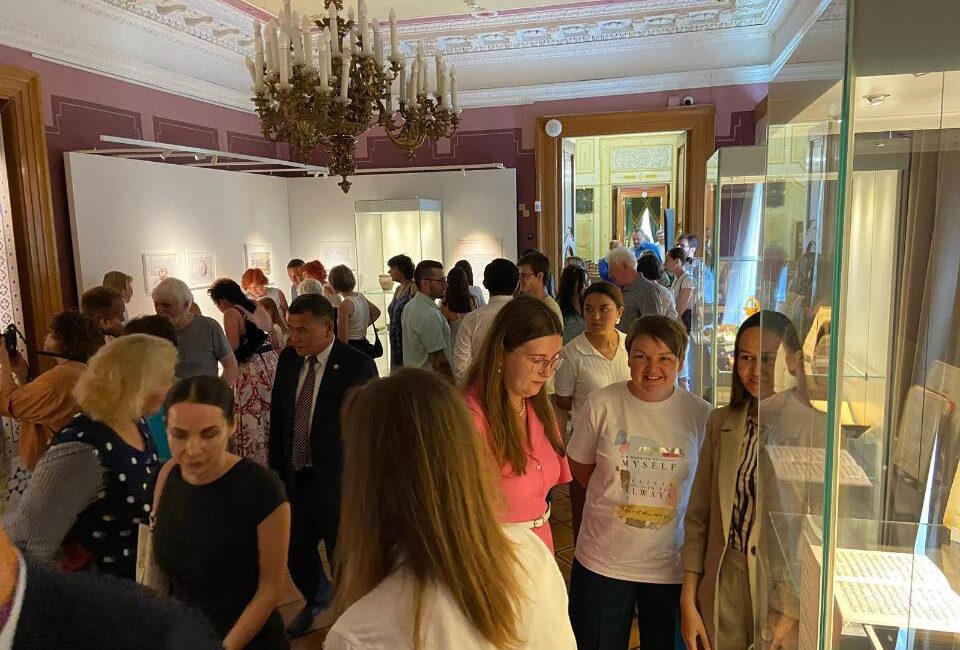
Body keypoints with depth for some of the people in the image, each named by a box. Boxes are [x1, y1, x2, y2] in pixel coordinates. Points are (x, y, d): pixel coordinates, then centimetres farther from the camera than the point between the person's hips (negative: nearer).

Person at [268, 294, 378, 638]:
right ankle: (317, 599, 48)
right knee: (296, 550, 18)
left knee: (343, 556, 10)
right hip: (295, 476, 5)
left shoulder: (357, 366, -16)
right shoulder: (288, 359, 0)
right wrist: (276, 470, 6)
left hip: (336, 480, -5)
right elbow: (278, 419, 8)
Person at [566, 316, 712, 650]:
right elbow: (579, 465, 3)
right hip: (603, 561, 0)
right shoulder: (602, 403, -10)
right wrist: (614, 498, 2)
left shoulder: (700, 415, -9)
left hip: (672, 564, 1)